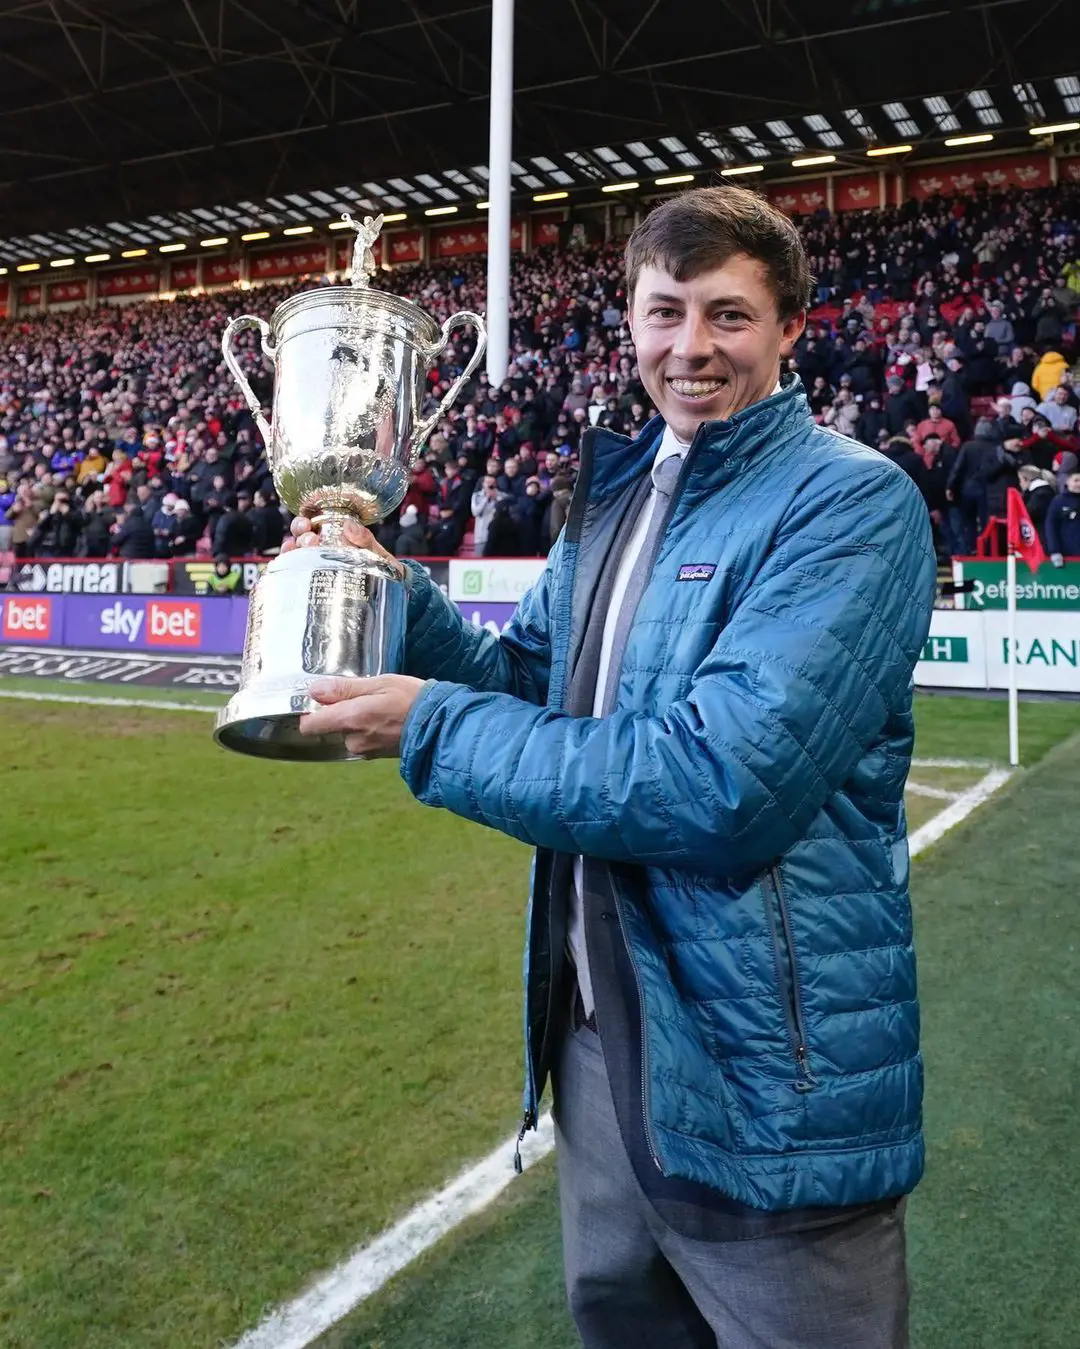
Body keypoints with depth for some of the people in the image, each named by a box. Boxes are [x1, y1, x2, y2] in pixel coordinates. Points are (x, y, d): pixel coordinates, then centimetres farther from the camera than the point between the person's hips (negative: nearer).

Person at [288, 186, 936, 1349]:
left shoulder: (853, 501, -17)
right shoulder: (616, 493, 8)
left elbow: (725, 783, -27)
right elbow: (530, 679, 13)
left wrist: (435, 732, -20)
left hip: (767, 1078, -7)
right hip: (599, 1032, 8)